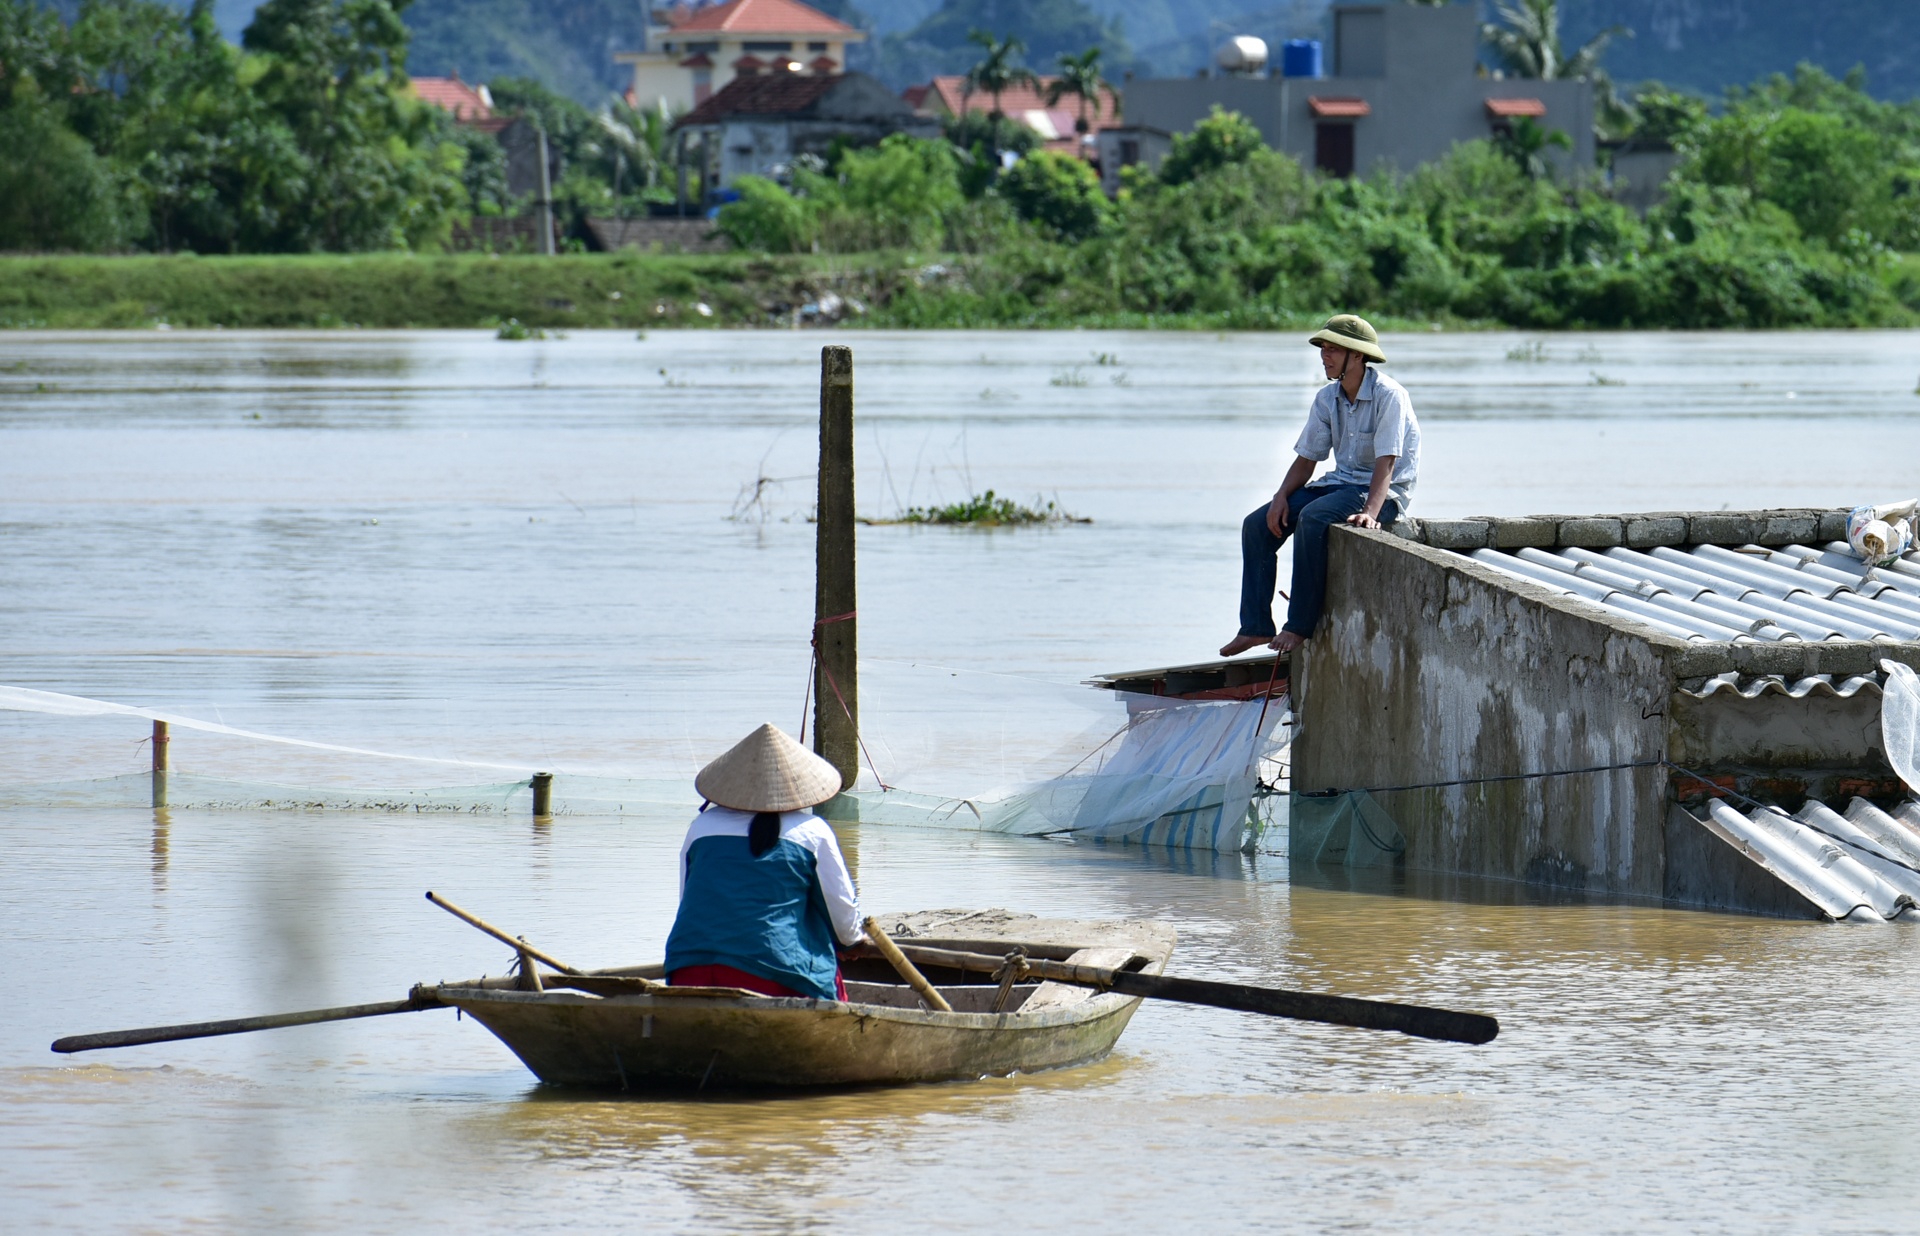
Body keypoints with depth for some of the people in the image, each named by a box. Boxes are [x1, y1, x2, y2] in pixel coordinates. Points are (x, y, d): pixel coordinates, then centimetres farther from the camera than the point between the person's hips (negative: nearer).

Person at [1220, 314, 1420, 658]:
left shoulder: (1388, 396, -16)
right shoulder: (1327, 398, 7)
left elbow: (1386, 462, -23)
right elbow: (1307, 457, 11)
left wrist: (1370, 512, -36)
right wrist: (1282, 496, -6)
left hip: (1384, 491, -8)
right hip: (1340, 483, 8)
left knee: (1313, 518, -34)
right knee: (1257, 525, -4)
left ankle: (1300, 626, -29)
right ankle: (1256, 627, -3)